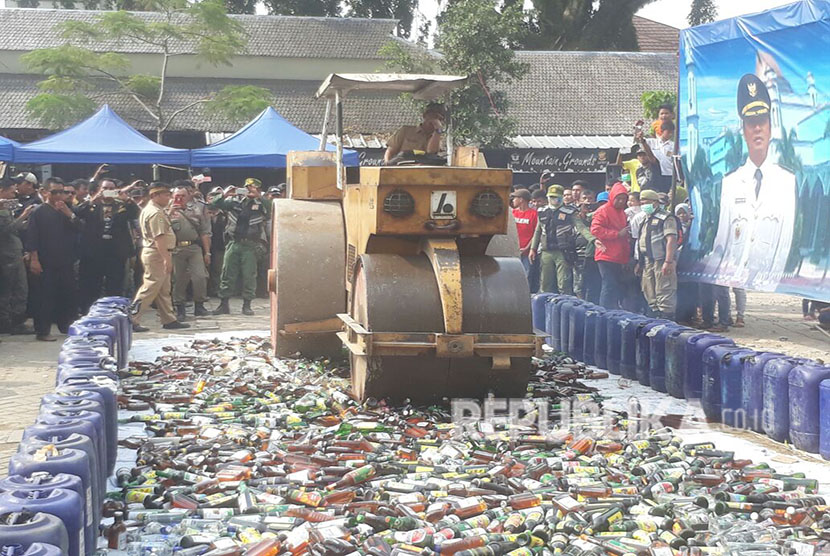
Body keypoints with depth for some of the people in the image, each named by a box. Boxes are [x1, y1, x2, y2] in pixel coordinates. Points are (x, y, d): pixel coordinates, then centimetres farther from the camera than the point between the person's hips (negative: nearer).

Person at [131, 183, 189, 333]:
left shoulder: (148, 210, 17)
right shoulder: (155, 213, -17)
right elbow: (159, 238, -23)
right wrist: (166, 258, -25)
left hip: (153, 253, 11)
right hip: (157, 254, -11)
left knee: (163, 290, 13)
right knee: (149, 289, -8)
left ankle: (169, 320, 19)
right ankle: (132, 321, -7)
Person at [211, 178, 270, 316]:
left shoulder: (260, 204, 2)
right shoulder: (235, 201, 9)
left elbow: (269, 211, -20)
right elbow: (214, 205, 6)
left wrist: (258, 196, -24)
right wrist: (224, 195, -10)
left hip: (250, 245, -2)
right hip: (234, 243, 2)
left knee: (249, 276, 0)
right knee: (227, 274, 4)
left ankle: (247, 305, 10)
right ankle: (223, 304, 12)